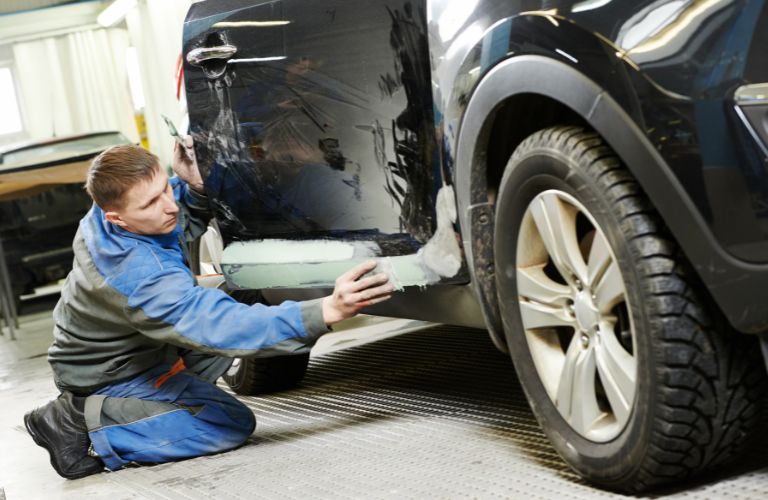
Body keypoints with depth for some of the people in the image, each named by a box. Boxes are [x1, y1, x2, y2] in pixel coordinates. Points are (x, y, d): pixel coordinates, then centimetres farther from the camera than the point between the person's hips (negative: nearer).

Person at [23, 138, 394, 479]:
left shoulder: (107, 212, -15)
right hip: (107, 376, -9)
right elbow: (222, 329, -47)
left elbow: (184, 225, 5)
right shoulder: (139, 276, -40)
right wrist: (326, 312, -57)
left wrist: (194, 187, -20)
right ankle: (83, 421, -12)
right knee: (232, 425, -19)